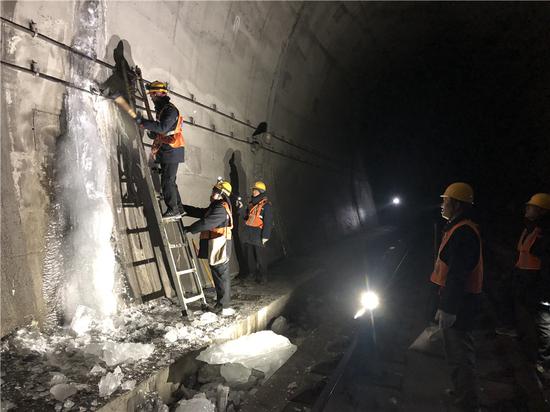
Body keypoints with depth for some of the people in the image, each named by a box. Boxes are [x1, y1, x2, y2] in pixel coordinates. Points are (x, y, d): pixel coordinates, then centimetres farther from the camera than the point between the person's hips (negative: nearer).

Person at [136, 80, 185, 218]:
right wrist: (151, 132, 8)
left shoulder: (170, 110, -14)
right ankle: (178, 208, 22)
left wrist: (143, 122, -25)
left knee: (167, 181, -9)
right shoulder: (161, 109, 18)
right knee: (169, 181, 14)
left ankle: (173, 210, -2)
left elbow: (163, 128, -28)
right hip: (166, 151, 10)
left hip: (172, 151, -10)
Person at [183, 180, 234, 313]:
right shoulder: (216, 207, 18)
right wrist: (182, 207, 14)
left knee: (220, 274, -2)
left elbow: (205, 223, -23)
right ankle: (223, 299, 28)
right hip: (216, 246, 10)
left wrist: (189, 229, -12)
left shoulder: (221, 209, -17)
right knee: (220, 274, 17)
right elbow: (199, 212, 18)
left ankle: (223, 303, 8)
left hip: (219, 246, -10)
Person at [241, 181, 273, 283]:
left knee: (260, 257, 0)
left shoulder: (266, 205, -10)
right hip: (248, 234, 8)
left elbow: (268, 222, -14)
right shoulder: (251, 203, 14)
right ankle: (252, 274, 27)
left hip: (258, 235, -7)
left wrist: (265, 236, -17)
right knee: (249, 255, 14)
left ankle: (263, 277, 11)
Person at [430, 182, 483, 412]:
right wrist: (444, 304, 22)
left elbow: (457, 275, -26)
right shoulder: (460, 229, 12)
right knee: (456, 350, 23)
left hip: (459, 304, -11)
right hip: (457, 300, 11)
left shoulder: (462, 232, -22)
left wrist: (448, 309, -23)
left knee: (460, 354, 1)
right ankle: (463, 393, 40)